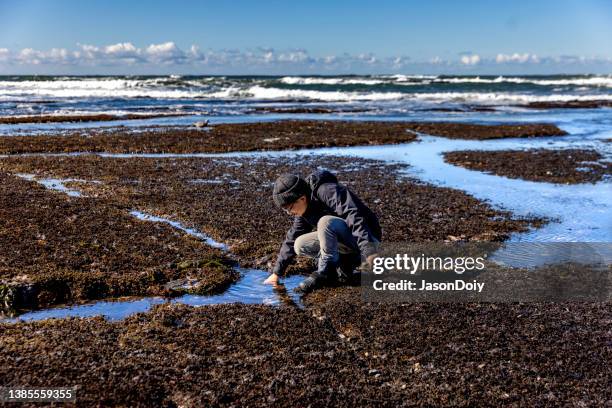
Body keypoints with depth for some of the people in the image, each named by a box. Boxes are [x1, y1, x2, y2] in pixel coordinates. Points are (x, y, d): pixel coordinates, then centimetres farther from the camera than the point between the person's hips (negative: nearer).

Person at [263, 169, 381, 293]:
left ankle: (325, 272, -16)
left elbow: (354, 217, -33)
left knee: (326, 222, -31)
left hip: (367, 238, -8)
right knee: (300, 245, -4)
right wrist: (276, 273, 14)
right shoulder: (304, 210, 5)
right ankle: (344, 264, 1)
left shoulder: (327, 191, -22)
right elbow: (291, 239, 14)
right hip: (347, 242, 9)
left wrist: (368, 251, -43)